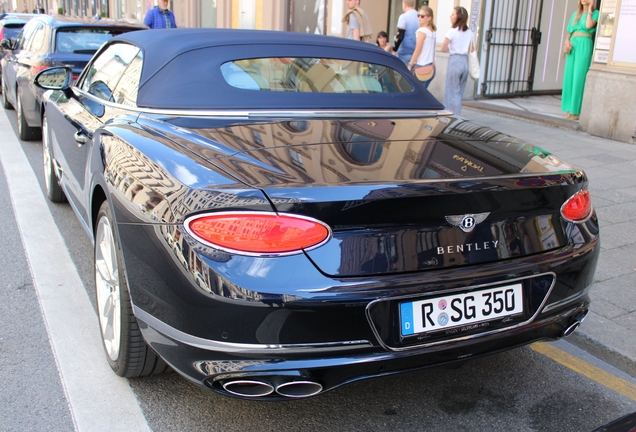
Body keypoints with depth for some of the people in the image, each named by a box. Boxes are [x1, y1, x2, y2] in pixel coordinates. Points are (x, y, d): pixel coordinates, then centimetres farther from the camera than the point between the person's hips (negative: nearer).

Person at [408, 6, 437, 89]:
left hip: (422, 66, -8)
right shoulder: (433, 31, 12)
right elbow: (432, 49, 14)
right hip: (431, 66, 8)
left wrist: (410, 65, -8)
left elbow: (418, 50, -12)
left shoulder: (422, 31, -11)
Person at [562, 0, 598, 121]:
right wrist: (567, 41, -2)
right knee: (569, 77, 3)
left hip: (585, 45, -6)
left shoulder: (595, 13, 3)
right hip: (573, 46, 6)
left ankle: (575, 112, -7)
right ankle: (569, 109, 8)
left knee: (579, 78, -8)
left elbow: (588, 26, -16)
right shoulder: (575, 14, 18)